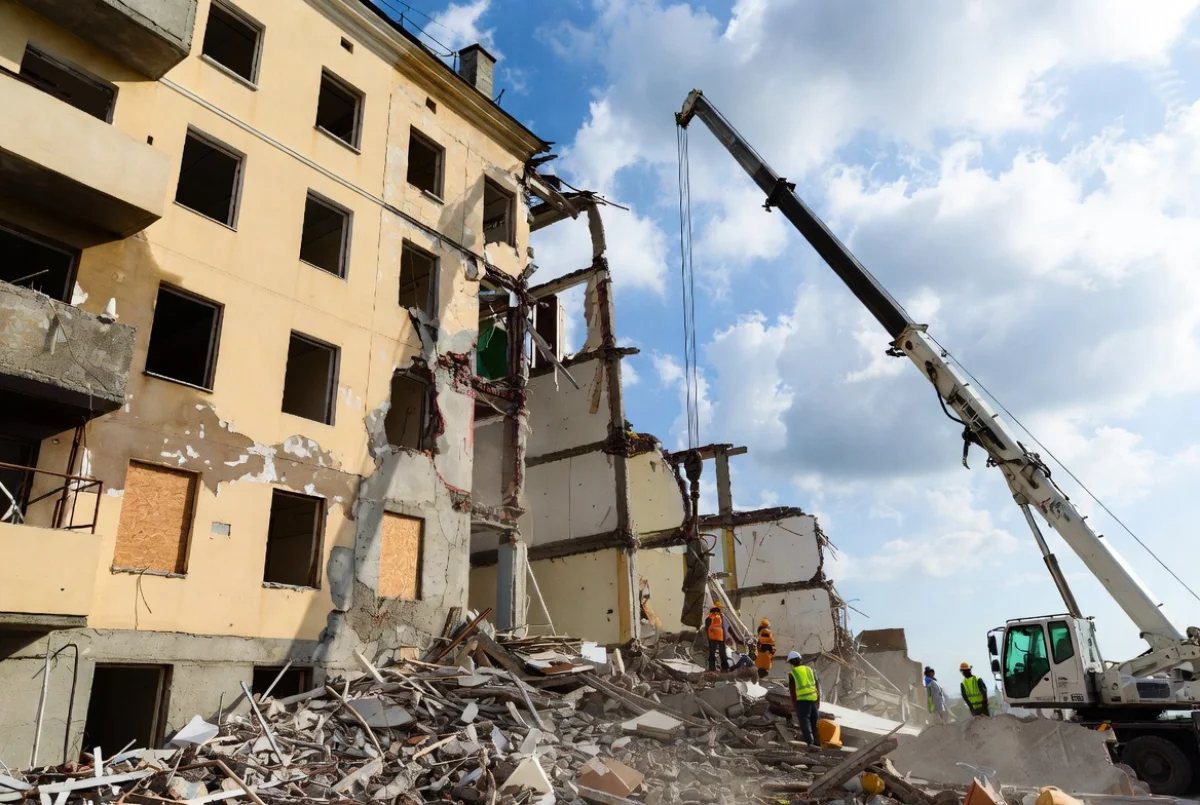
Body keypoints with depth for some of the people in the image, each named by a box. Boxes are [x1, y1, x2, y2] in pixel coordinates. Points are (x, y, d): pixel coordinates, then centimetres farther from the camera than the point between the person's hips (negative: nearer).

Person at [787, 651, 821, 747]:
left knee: (804, 721, -6)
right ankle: (814, 741, 22)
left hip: (801, 699, -5)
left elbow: (792, 690, 0)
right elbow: (818, 684, 14)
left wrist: (794, 703, 6)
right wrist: (818, 700, 18)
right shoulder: (810, 670, 16)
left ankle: (810, 742, -17)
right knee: (813, 721, 17)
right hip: (813, 698, 5)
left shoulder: (792, 673, 3)